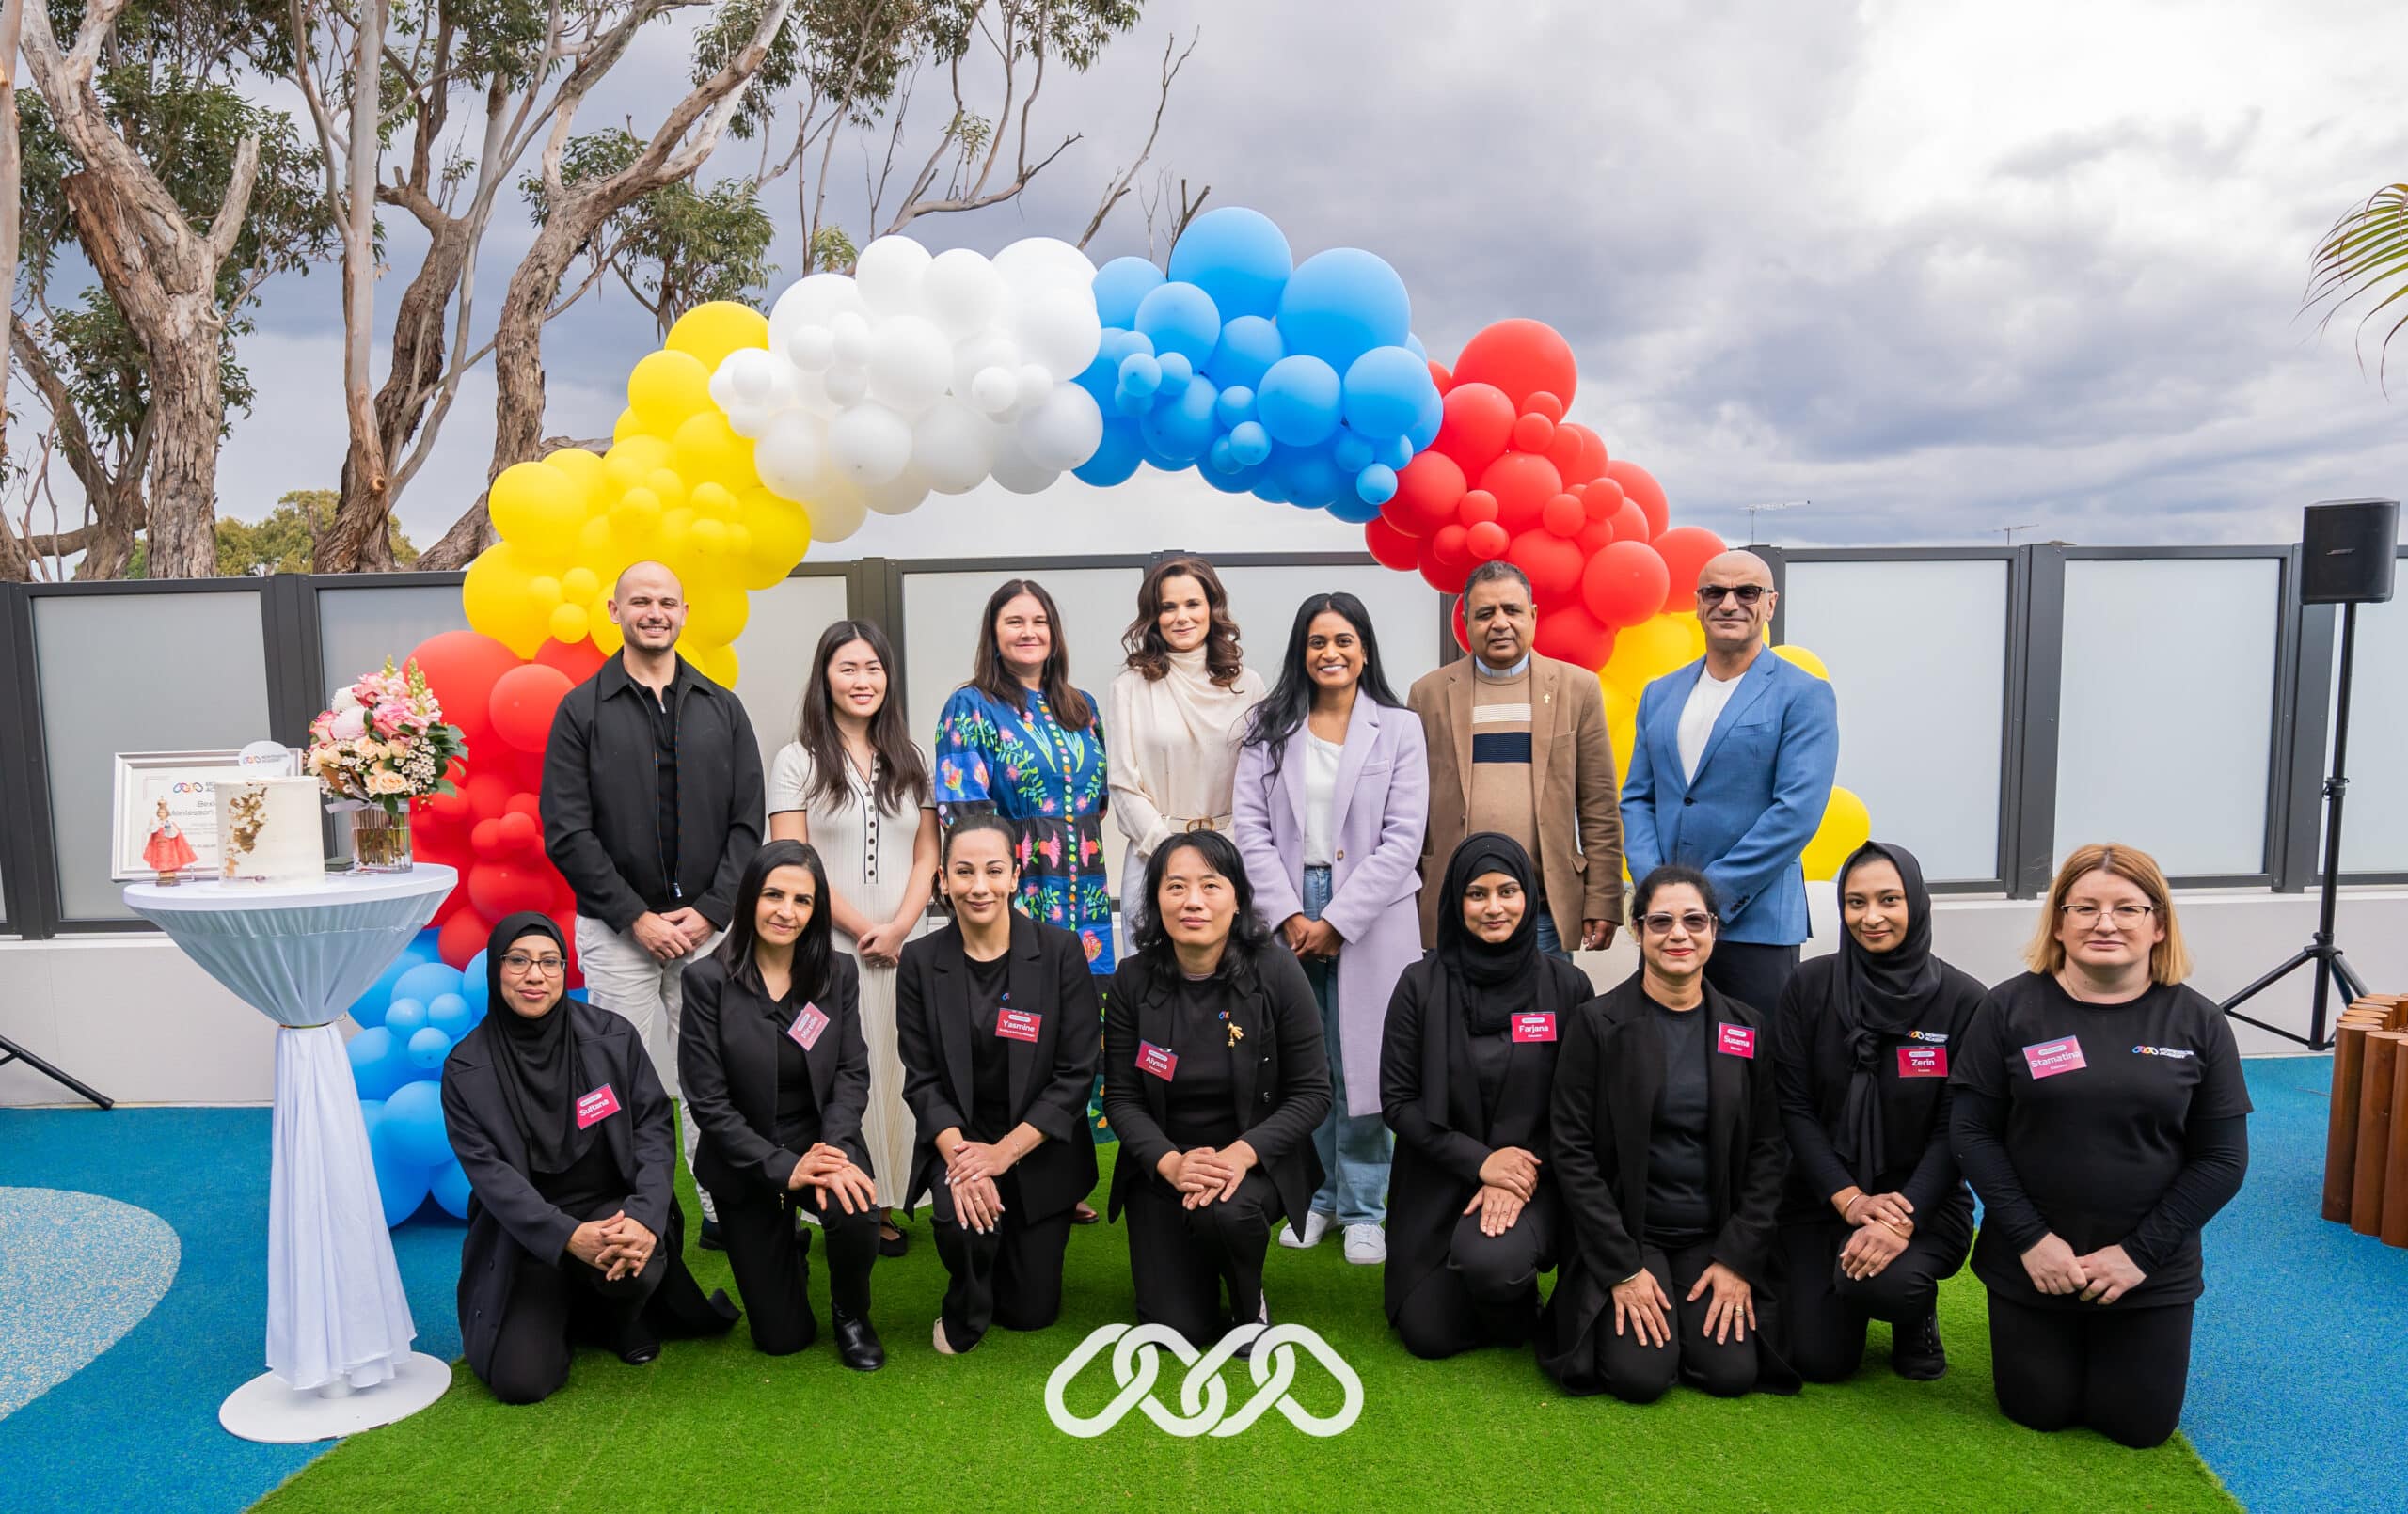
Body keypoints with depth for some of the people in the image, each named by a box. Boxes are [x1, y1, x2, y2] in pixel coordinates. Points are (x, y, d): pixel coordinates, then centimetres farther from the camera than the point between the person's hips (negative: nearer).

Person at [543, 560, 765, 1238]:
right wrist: (636, 917, -10)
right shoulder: (582, 711, 2)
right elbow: (567, 832, -4)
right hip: (616, 929, -2)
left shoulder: (722, 709, 8)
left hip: (709, 925, 2)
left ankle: (723, 1208, 16)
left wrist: (710, 911, -7)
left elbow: (747, 823, 4)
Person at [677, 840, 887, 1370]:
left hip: (824, 1143, 1)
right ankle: (789, 1251, 39)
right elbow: (708, 1101, -15)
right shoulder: (708, 980, -13)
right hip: (745, 1165, -1)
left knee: (856, 1211, -34)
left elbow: (852, 1074, -6)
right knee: (783, 1336, 3)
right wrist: (784, 1167, -23)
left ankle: (851, 1315, 2)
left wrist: (833, 1151, -25)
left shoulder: (839, 973, -5)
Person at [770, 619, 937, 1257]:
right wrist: (861, 928, -9)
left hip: (903, 947, 3)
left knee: (898, 1071, 4)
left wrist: (899, 927, -6)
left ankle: (888, 1204, 12)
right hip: (829, 948, -3)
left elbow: (926, 854, 10)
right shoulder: (798, 760, 1)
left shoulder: (909, 761, 12)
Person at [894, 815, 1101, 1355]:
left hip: (1039, 1148, 0)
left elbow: (1076, 1074, -12)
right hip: (957, 1141, 0)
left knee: (1031, 1310, 5)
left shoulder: (1061, 952, -12)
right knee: (963, 1224, -30)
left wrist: (1004, 1151, -19)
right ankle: (964, 1312, 6)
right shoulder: (921, 961, -6)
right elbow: (921, 1079, -6)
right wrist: (959, 1156, -21)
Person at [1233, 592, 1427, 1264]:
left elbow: (1403, 838, -5)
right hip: (1288, 916, 2)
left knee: (1364, 1062, 1)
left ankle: (1363, 1207, 17)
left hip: (1370, 918, -2)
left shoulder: (1399, 728, 2)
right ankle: (1319, 1195, 26)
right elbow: (1251, 828, 2)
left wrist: (1337, 921, -10)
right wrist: (1288, 916, -8)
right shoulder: (1269, 728, 7)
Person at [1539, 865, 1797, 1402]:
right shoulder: (1598, 1023, -8)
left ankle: (1696, 1309, 17)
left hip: (1714, 1237, 3)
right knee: (1641, 1374, -19)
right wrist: (1622, 1268, -13)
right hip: (1624, 1233, -3)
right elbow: (1573, 1150, -9)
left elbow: (1769, 1151, 4)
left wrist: (1738, 1260, -6)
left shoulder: (1747, 1029, 3)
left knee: (1732, 1372, -15)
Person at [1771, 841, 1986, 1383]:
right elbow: (1793, 1108, -6)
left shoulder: (1963, 1000, -8)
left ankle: (1917, 1311, 6)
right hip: (1822, 1198, 2)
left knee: (1883, 1280, -32)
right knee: (1818, 1360, -6)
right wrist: (1850, 1200, -17)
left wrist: (1901, 1219, -22)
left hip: (1924, 1201, -1)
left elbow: (1955, 1129, -9)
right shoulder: (1809, 987, -5)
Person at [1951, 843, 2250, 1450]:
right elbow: (1974, 1133, -8)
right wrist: (2030, 1239, -15)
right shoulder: (2010, 1008, -10)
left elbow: (2222, 1159, -6)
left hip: (2151, 1270, 1)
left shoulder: (2197, 1022, -6)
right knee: (2039, 1412, 9)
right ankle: (2032, 1337, 40)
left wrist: (2141, 1252, -12)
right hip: (2033, 1262, 0)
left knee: (2138, 1424, 10)